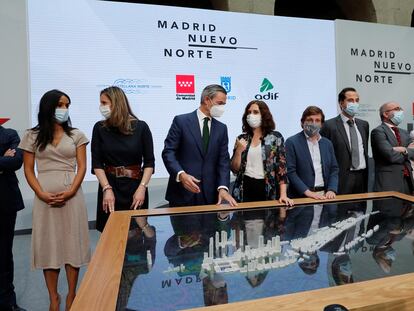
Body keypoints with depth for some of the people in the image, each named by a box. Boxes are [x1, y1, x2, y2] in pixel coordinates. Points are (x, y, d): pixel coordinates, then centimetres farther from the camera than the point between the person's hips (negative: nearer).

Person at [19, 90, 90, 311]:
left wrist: (69, 193, -13)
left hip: (71, 196, 0)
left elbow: (81, 167, 0)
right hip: (45, 198, 1)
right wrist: (42, 194, -11)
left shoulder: (76, 135, 5)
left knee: (72, 243, 4)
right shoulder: (32, 136, 6)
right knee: (48, 244, 6)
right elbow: (28, 170, 4)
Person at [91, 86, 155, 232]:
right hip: (110, 186, 2)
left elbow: (149, 162, -3)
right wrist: (107, 188, -14)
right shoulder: (99, 128, 1)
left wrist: (142, 188, -15)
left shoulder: (141, 127, -4)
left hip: (135, 186, -1)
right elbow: (97, 163, -2)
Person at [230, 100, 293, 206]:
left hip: (267, 190, -1)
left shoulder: (276, 137, 0)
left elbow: (282, 167, -4)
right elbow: (235, 169, 3)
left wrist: (283, 195, -12)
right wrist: (239, 151, -13)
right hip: (244, 190, 2)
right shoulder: (242, 139, 6)